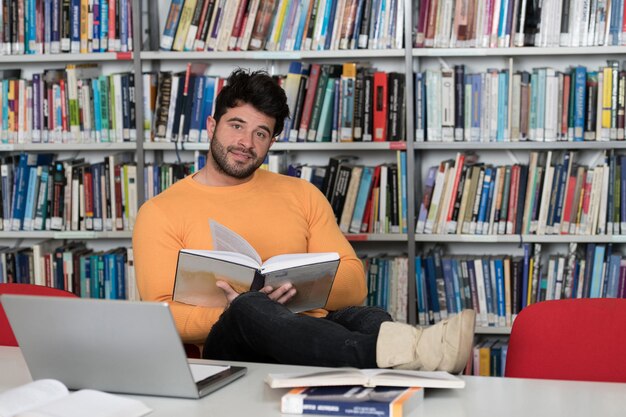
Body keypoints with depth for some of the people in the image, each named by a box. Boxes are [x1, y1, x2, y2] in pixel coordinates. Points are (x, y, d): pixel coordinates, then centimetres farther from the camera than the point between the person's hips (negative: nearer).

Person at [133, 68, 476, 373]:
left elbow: (353, 285, 12)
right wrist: (234, 310, -20)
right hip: (228, 349, -3)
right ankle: (403, 351, -60)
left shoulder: (303, 195, 20)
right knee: (250, 309, -38)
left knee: (361, 317, -31)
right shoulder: (161, 213, 9)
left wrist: (298, 289, -10)